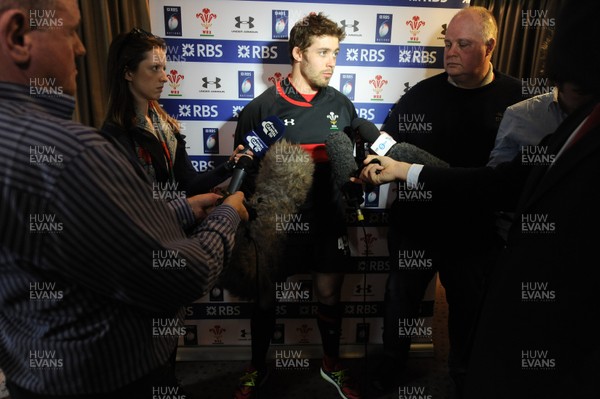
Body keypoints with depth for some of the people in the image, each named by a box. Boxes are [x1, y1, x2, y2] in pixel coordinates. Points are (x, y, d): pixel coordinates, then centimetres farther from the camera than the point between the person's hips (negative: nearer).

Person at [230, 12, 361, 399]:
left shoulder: (342, 105, 2)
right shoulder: (261, 108, -9)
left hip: (328, 222, 3)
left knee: (330, 296, 16)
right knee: (265, 298, 14)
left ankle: (332, 363, 43)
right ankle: (257, 367, 41)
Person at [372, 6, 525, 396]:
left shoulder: (516, 97, -5)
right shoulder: (421, 95, -3)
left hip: (476, 234, 0)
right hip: (415, 227, 1)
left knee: (469, 309, 20)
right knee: (402, 300, 17)